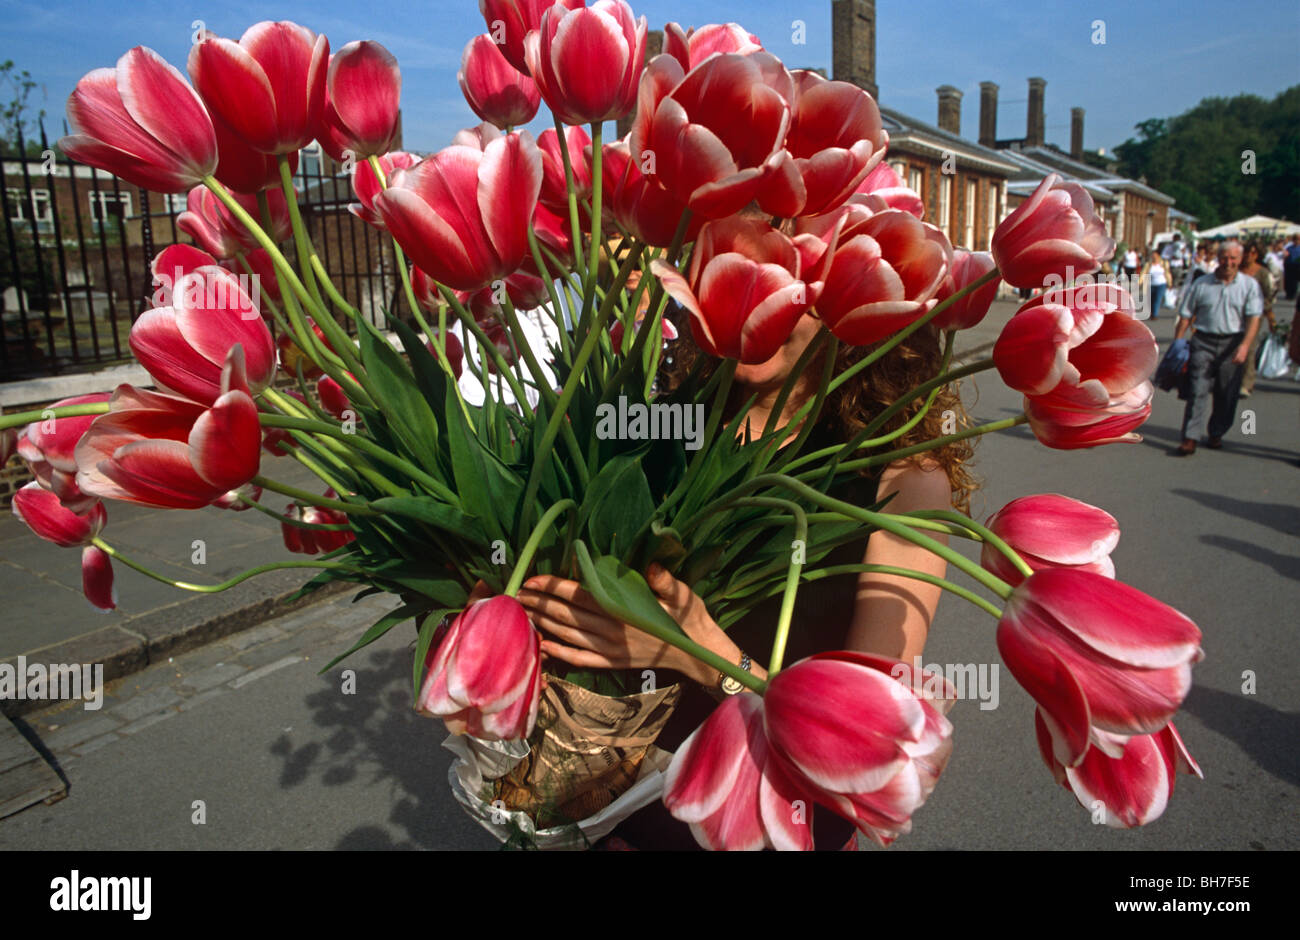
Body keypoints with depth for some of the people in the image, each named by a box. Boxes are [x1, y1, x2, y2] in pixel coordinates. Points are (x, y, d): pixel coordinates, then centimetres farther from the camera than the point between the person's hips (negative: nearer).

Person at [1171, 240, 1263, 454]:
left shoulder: (1249, 285, 4)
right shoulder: (1201, 284, 5)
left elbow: (1254, 318, -5)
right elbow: (1185, 315, 8)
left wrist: (1244, 346, -17)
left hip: (1233, 343, 1)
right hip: (1204, 341, -1)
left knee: (1226, 394, 7)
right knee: (1198, 390, -9)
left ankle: (1217, 434, 23)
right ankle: (1190, 439, -12)